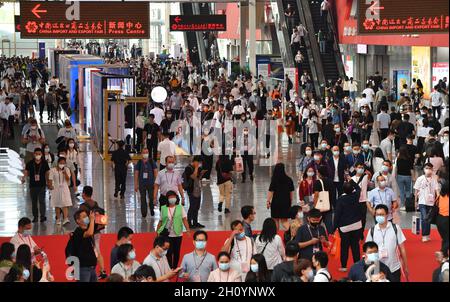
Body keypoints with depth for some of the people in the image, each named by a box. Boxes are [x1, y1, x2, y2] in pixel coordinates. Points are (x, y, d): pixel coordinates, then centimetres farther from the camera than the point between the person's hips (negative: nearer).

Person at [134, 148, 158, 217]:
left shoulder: (152, 162, 4)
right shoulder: (139, 163, 5)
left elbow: (155, 172, 4)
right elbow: (136, 174, 5)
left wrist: (156, 182, -5)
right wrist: (136, 185, 1)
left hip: (151, 183, -1)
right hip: (142, 184, 1)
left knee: (151, 198, -5)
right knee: (143, 199, 2)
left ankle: (152, 209, 21)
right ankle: (144, 213, 10)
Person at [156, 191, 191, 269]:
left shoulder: (180, 208, 2)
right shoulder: (163, 208, 4)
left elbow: (184, 219, -4)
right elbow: (161, 221, 8)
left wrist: (188, 229, -16)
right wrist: (157, 232, 7)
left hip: (178, 234, 1)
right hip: (167, 235, -1)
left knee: (176, 252, 7)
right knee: (168, 252, -5)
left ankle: (175, 268, 21)